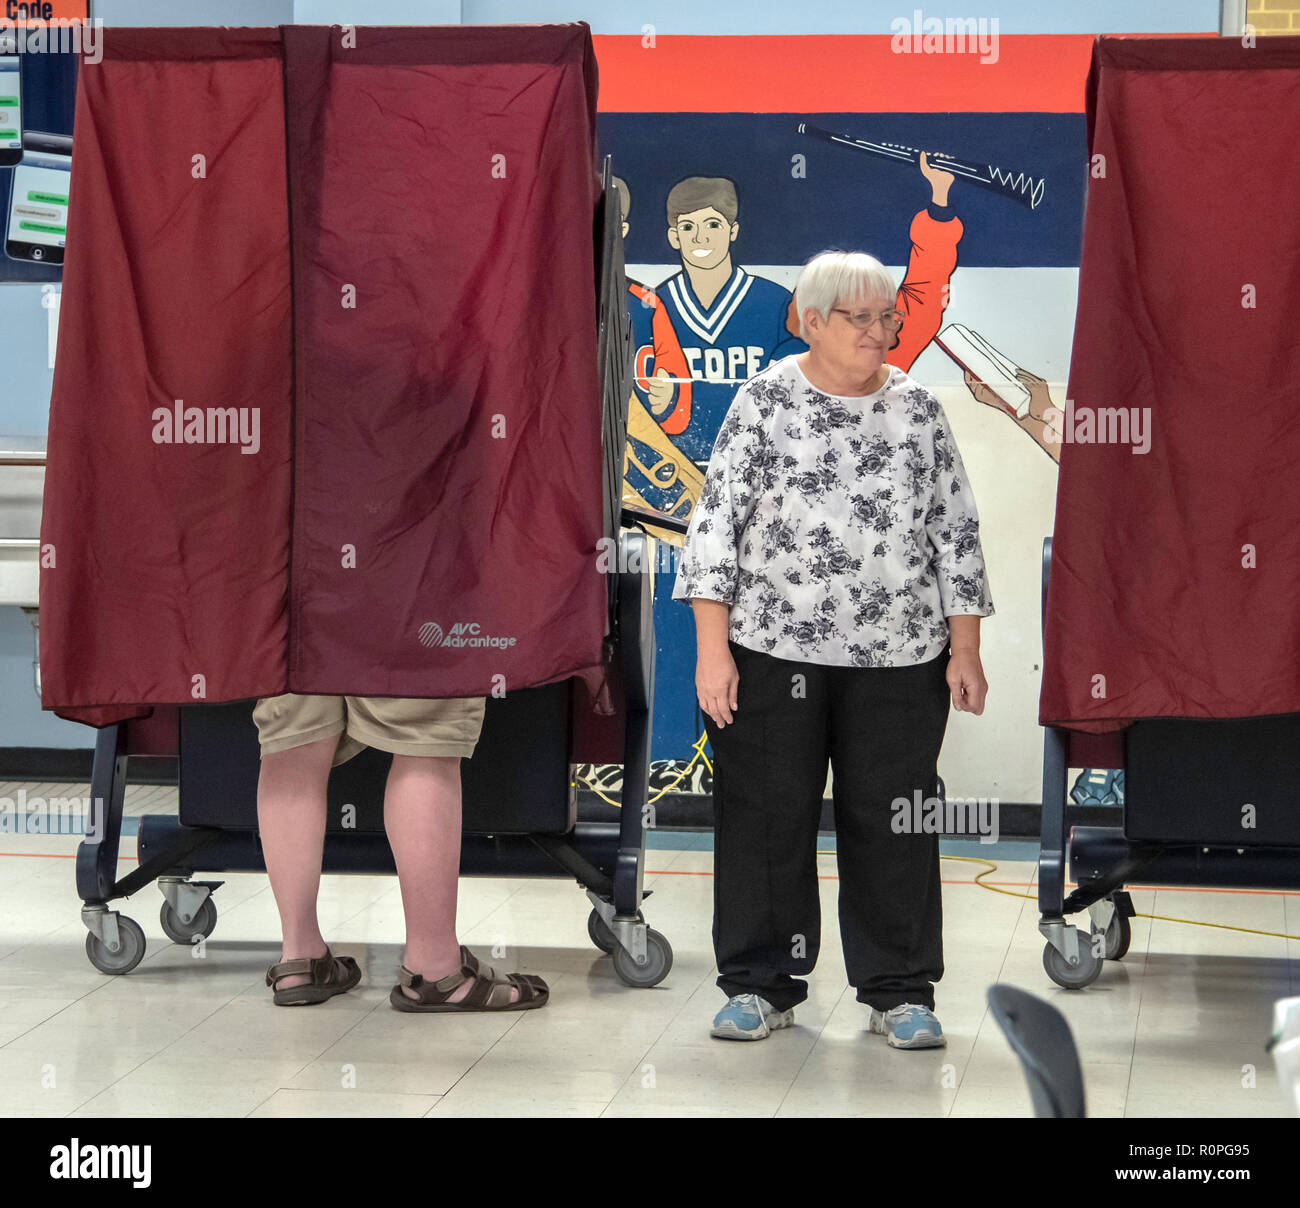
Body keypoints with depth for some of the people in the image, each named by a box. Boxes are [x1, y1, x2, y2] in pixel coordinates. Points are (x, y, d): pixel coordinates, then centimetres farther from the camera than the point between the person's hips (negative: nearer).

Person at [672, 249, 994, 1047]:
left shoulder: (919, 408, 6)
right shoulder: (766, 401, -2)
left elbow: (957, 531, 9)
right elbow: (718, 520, -4)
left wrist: (965, 650, 5)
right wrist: (713, 647, -9)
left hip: (899, 653, 2)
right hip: (772, 648, -2)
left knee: (892, 818, 4)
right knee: (767, 815, 4)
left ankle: (899, 990, 15)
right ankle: (762, 984, 17)